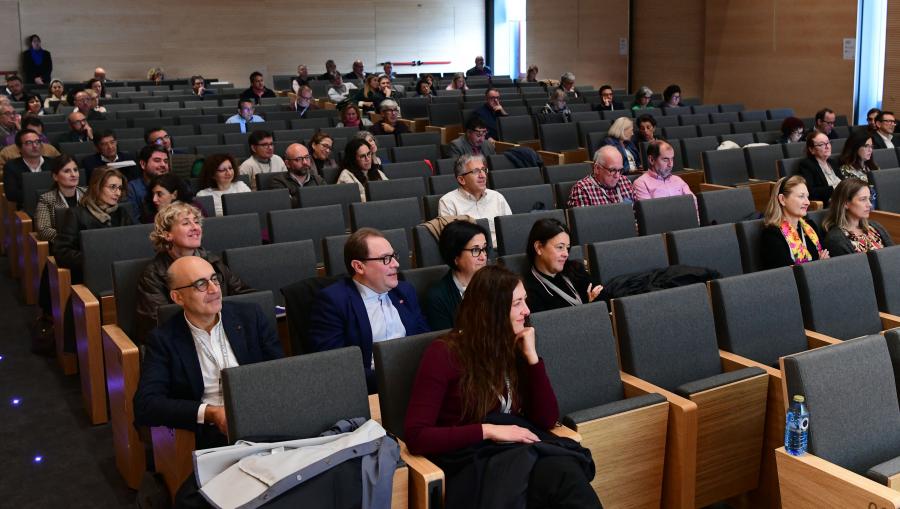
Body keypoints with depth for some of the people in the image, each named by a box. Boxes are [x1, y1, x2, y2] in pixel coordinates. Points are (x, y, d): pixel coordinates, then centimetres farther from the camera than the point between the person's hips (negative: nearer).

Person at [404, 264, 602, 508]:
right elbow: (415, 435, -12)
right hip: (471, 458, -5)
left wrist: (531, 356, -3)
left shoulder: (515, 347, 10)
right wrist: (488, 431, -17)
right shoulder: (445, 354, -6)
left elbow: (547, 419, 6)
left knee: (564, 472, -33)